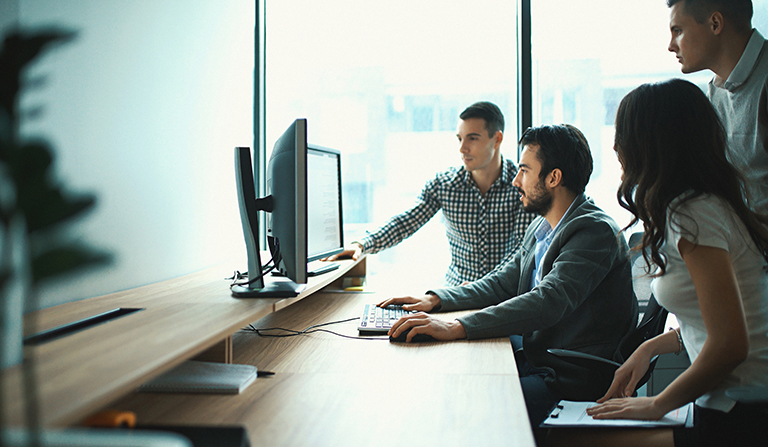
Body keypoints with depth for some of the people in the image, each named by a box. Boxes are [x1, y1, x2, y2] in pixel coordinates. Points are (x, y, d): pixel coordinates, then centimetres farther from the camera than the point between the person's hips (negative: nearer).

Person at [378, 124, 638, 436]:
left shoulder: (596, 232, -19)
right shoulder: (541, 226, 11)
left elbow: (547, 302, -31)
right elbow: (503, 282, 17)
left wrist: (456, 328, -39)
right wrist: (435, 300, 1)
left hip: (572, 372, -8)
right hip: (532, 350, 9)